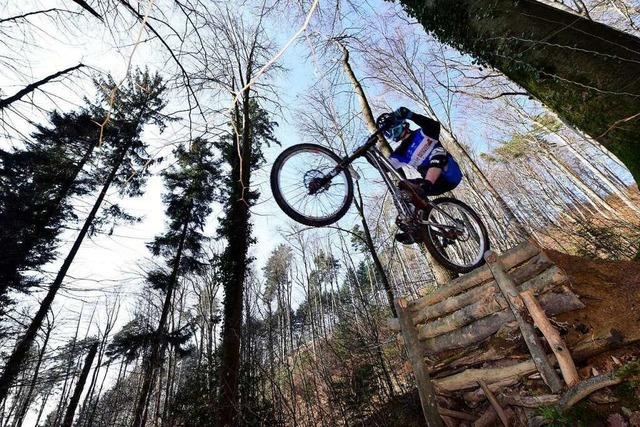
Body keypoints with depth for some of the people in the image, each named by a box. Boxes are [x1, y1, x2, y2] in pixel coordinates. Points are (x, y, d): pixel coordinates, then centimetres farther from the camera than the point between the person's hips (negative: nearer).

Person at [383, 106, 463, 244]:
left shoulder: (422, 133, 3)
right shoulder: (400, 153, 13)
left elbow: (435, 126, -21)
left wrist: (410, 115, -32)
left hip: (451, 176, -5)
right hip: (434, 182, 5)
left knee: (438, 151, -29)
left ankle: (424, 188, -48)